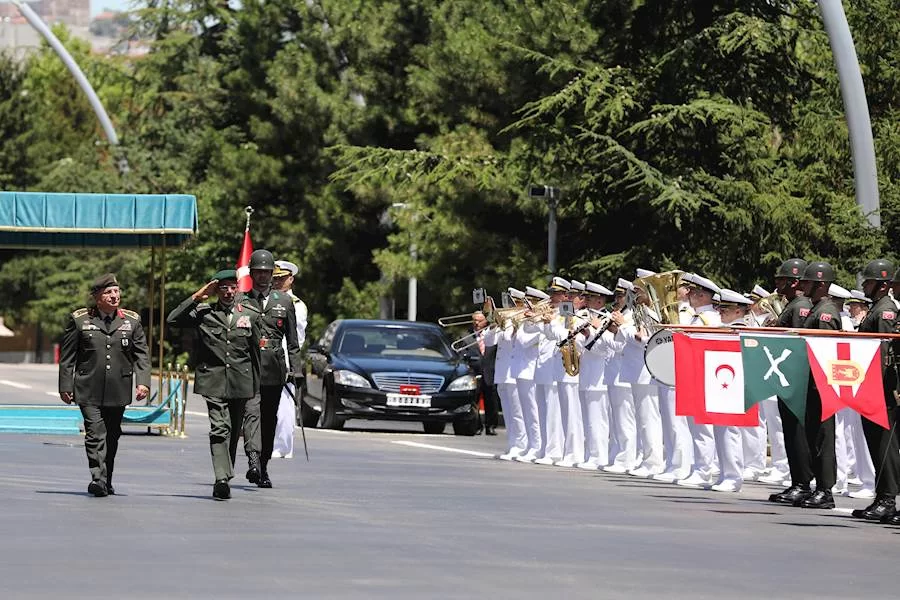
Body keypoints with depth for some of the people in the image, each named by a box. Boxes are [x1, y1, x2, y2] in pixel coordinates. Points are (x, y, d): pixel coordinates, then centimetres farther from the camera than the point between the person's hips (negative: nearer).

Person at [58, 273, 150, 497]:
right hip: (89, 391, -3)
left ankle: (106, 481, 22)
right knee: (95, 434, -15)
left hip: (118, 392, 3)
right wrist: (65, 386, 1)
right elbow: (67, 356, 4)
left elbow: (142, 354, 7)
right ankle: (98, 478, -22)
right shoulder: (79, 320, 1)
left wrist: (143, 382, -6)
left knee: (112, 436, 10)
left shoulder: (132, 321, 6)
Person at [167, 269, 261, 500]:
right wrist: (196, 297, -9)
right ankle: (222, 479, -24)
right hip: (214, 382, -3)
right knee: (220, 429, -16)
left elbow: (255, 352, 15)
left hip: (240, 383, 3)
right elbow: (173, 320, -7)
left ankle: (225, 478, 20)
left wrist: (255, 385, 16)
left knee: (234, 432, 9)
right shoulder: (203, 313, 4)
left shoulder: (250, 316, 10)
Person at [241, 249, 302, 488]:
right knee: (252, 413, -20)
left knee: (269, 420, 7)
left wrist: (295, 370, 6)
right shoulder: (241, 302, 8)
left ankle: (262, 469, 16)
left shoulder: (284, 302, 13)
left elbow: (293, 341, 14)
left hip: (274, 369, 3)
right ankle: (253, 460, -36)